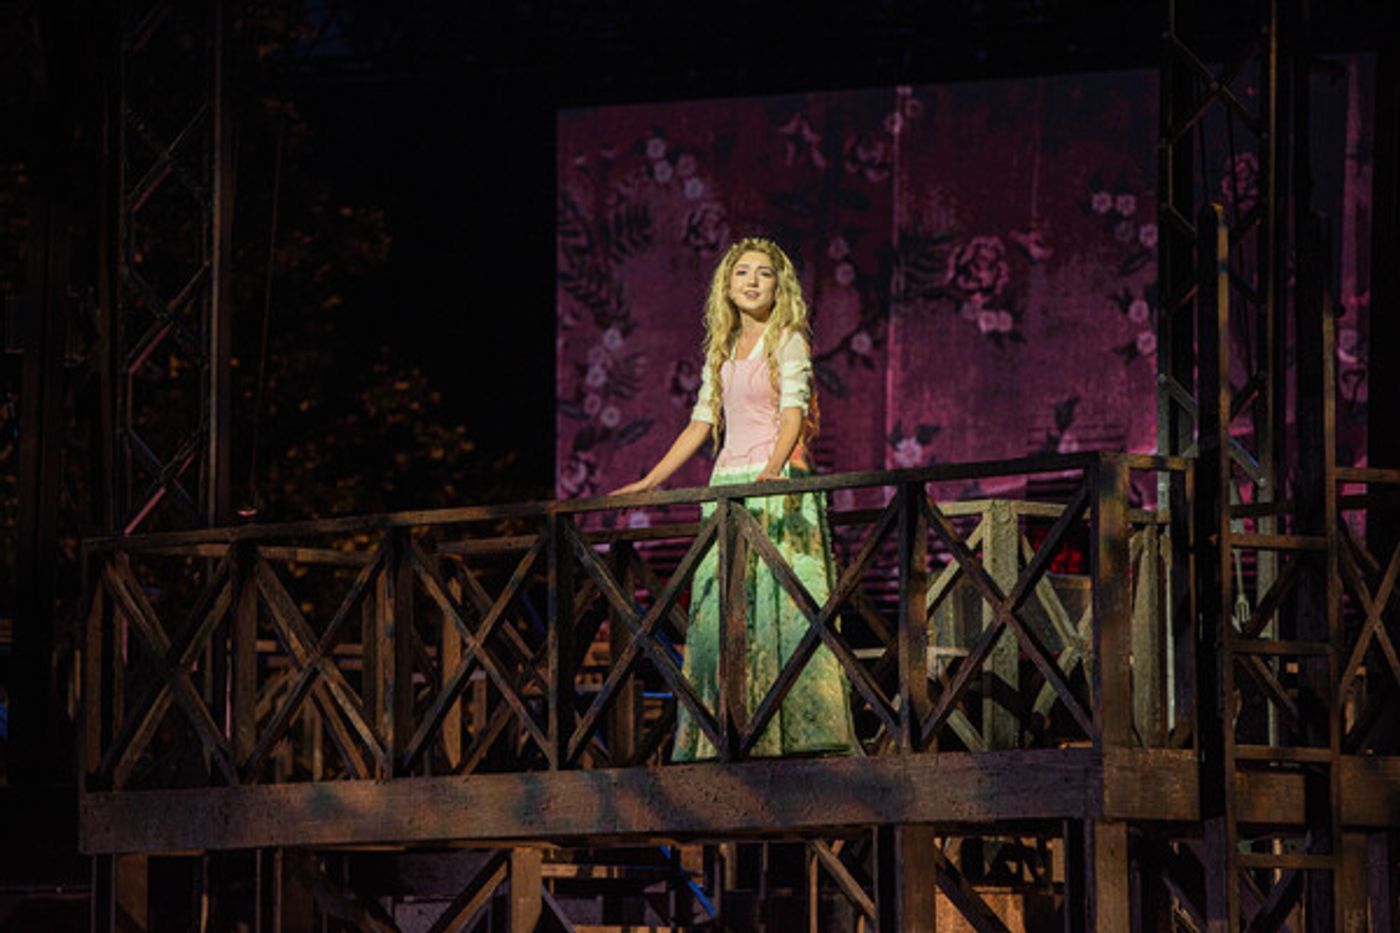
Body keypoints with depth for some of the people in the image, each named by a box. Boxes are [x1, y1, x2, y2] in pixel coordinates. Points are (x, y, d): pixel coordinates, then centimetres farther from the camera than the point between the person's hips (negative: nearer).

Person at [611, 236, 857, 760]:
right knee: (721, 613, 0)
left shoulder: (788, 341, 0)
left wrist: (772, 469, -31)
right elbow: (701, 424, 22)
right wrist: (649, 482, 18)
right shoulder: (722, 351, 18)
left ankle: (794, 733, -15)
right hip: (728, 486, 6)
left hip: (777, 486, -6)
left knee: (778, 607, -13)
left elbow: (793, 411, -14)